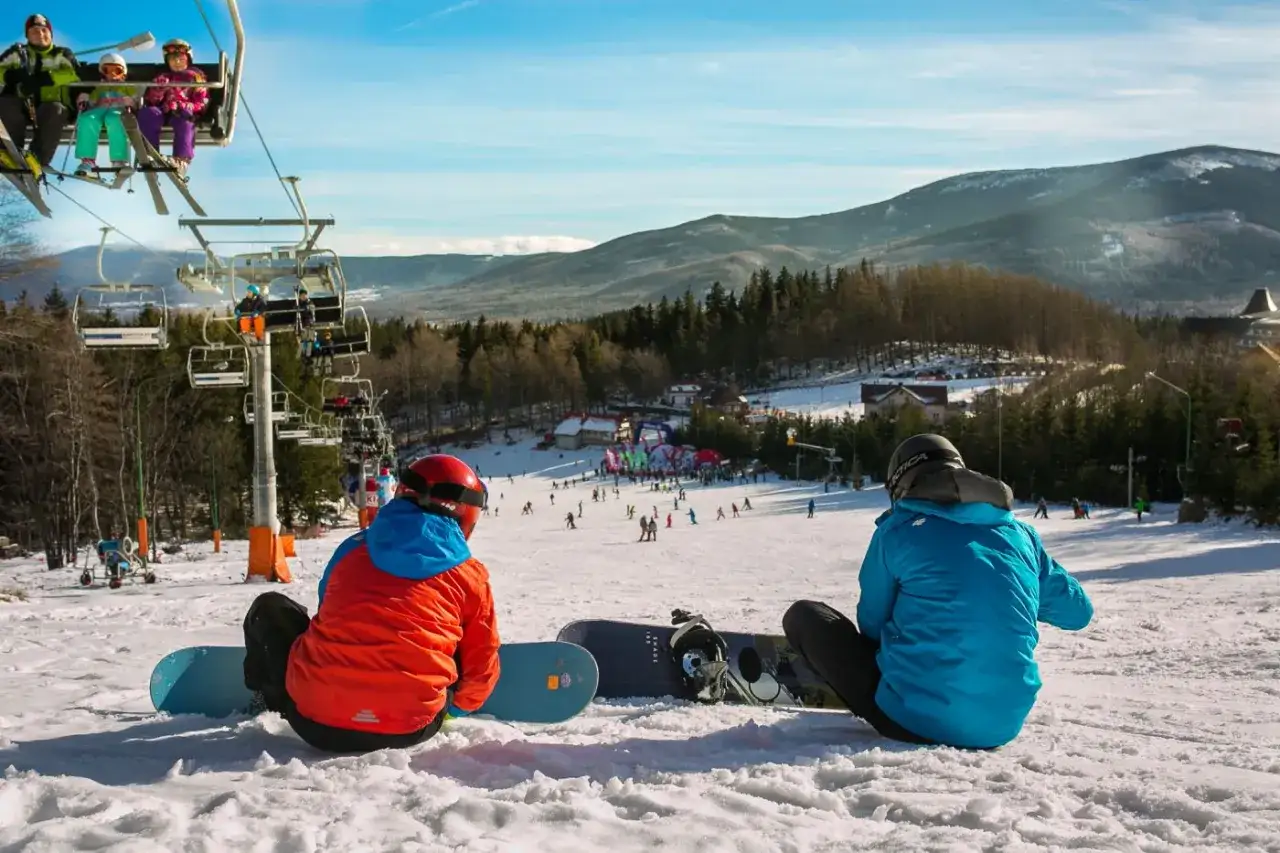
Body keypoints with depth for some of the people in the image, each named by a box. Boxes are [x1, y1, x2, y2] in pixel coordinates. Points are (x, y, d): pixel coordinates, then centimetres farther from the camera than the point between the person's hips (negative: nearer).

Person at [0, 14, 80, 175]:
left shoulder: (62, 54, 10)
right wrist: (14, 75, -21)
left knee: (55, 110, -37)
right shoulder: (19, 52, 16)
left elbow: (73, 73, -12)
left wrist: (41, 79, -25)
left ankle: (38, 158, -38)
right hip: (22, 106, 2)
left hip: (51, 106, -2)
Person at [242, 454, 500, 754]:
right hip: (408, 731, 0)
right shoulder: (471, 577, 6)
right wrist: (456, 707, 34)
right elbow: (481, 668, 11)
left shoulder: (352, 549, 13)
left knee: (270, 607, 25)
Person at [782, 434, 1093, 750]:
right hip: (1004, 726, 5)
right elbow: (1077, 612, 20)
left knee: (804, 615, 13)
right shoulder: (1020, 532, 9)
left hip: (913, 720, -5)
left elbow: (871, 625, 8)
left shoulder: (898, 530, -1)